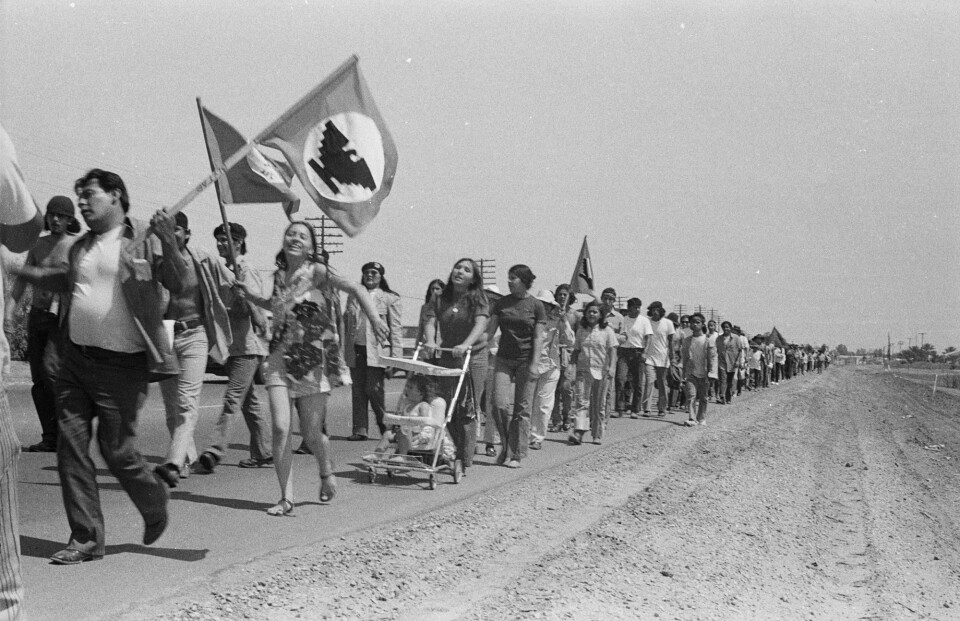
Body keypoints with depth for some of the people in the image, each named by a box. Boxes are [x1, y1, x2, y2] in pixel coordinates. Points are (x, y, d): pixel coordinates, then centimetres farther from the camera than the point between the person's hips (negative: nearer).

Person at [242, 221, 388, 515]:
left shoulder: (316, 272, -6)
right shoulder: (279, 275, 9)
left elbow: (356, 289, -17)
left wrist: (374, 318, -32)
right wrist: (247, 291, 16)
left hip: (313, 362, -4)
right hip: (280, 358, 4)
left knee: (311, 434, 2)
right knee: (280, 428, -10)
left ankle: (326, 471, 36)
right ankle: (286, 497, 1)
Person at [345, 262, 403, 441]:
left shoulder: (390, 299, 3)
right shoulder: (353, 297, 15)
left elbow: (396, 329, -1)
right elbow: (346, 324, 17)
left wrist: (396, 357, -8)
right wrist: (345, 349, 9)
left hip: (377, 351, -4)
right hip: (356, 350, 4)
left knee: (374, 389, -8)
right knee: (358, 391, 3)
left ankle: (386, 425, 11)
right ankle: (359, 429, 10)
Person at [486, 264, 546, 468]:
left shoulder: (536, 305, 0)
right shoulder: (502, 303, 8)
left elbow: (538, 337, -2)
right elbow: (490, 331, 7)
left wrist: (533, 364, -10)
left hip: (525, 361, -2)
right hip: (504, 359, 3)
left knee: (522, 409, 0)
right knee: (500, 404, -9)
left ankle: (516, 455, 7)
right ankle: (506, 445, 13)